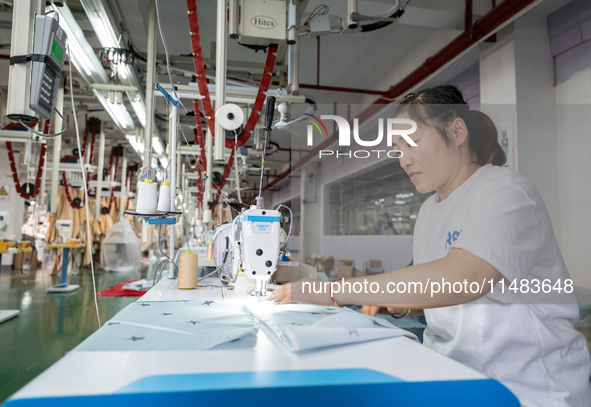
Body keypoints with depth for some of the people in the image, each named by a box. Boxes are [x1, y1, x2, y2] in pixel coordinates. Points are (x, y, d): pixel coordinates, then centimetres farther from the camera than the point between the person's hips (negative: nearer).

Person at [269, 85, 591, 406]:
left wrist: (334, 291, -32)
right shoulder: (428, 210, 9)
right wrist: (399, 303, -2)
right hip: (451, 373, 6)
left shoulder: (507, 191, -15)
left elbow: (458, 279, -32)